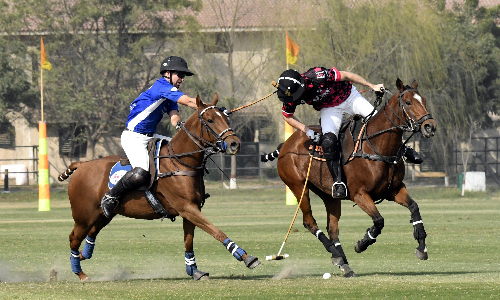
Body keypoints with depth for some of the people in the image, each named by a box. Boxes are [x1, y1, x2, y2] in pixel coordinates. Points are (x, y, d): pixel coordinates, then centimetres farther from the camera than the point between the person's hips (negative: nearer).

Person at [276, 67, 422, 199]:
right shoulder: (290, 96, -22)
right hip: (329, 109, 2)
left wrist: (372, 86, -15)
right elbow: (288, 117, -1)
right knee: (328, 142, -23)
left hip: (348, 97, -2)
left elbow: (346, 75, -23)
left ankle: (404, 150, 17)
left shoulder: (317, 76, -37)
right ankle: (338, 182, -14)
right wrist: (307, 131, -14)